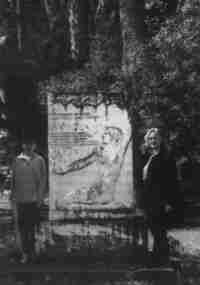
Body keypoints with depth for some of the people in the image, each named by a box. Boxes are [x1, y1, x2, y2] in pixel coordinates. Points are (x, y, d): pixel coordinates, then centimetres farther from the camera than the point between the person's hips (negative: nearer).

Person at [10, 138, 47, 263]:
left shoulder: (39, 160, 4)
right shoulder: (17, 160, 7)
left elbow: (43, 179, 3)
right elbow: (13, 179, 10)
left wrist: (40, 197, -3)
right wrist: (13, 196, 7)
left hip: (34, 199, -1)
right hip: (21, 199, 1)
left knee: (32, 224, 2)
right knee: (22, 225, 0)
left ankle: (31, 251, 15)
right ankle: (25, 253, 6)